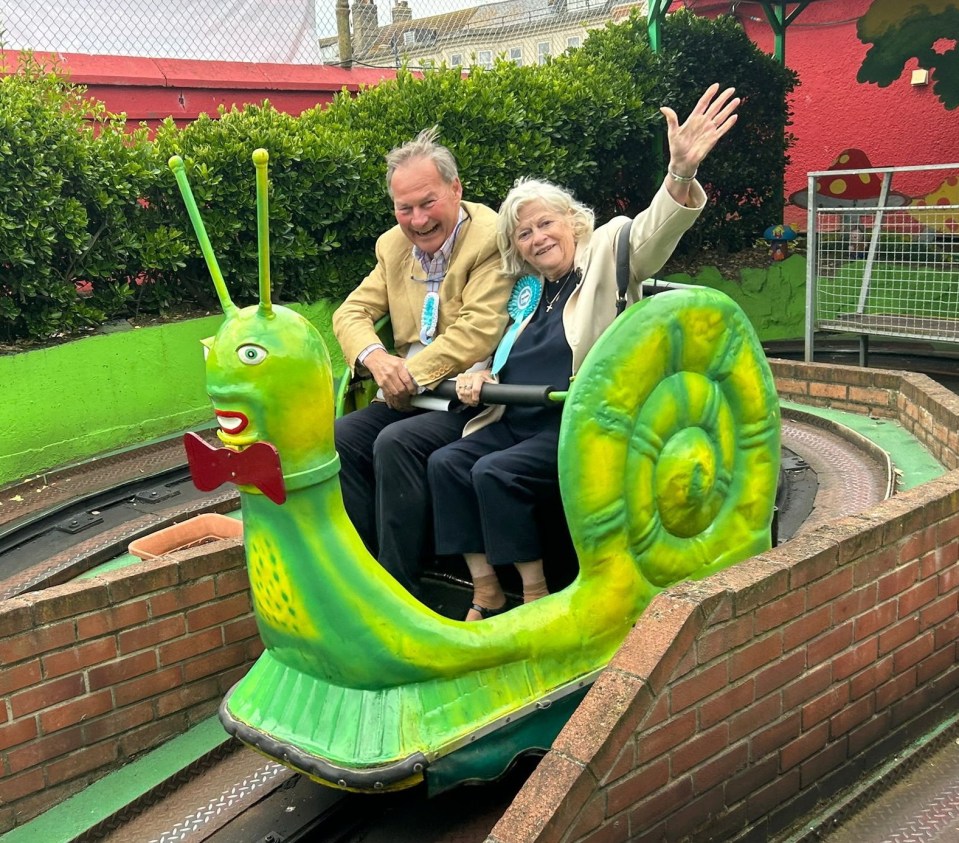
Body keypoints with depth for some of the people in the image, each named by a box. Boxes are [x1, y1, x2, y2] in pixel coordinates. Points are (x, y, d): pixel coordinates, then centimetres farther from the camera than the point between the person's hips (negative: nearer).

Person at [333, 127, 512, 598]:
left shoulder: (491, 238, -10)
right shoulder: (393, 245, 12)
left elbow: (479, 330, -18)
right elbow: (351, 313, 10)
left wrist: (411, 374, -19)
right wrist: (375, 357, -12)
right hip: (409, 399, 7)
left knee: (396, 443, -29)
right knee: (340, 436, -16)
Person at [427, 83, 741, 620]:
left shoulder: (606, 255, 1)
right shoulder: (526, 289, 20)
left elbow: (653, 235, -19)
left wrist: (682, 171, -39)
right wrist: (479, 377, 6)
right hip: (517, 420, 7)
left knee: (495, 473, -26)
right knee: (445, 463, -14)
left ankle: (537, 598, -10)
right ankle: (487, 595, -8)